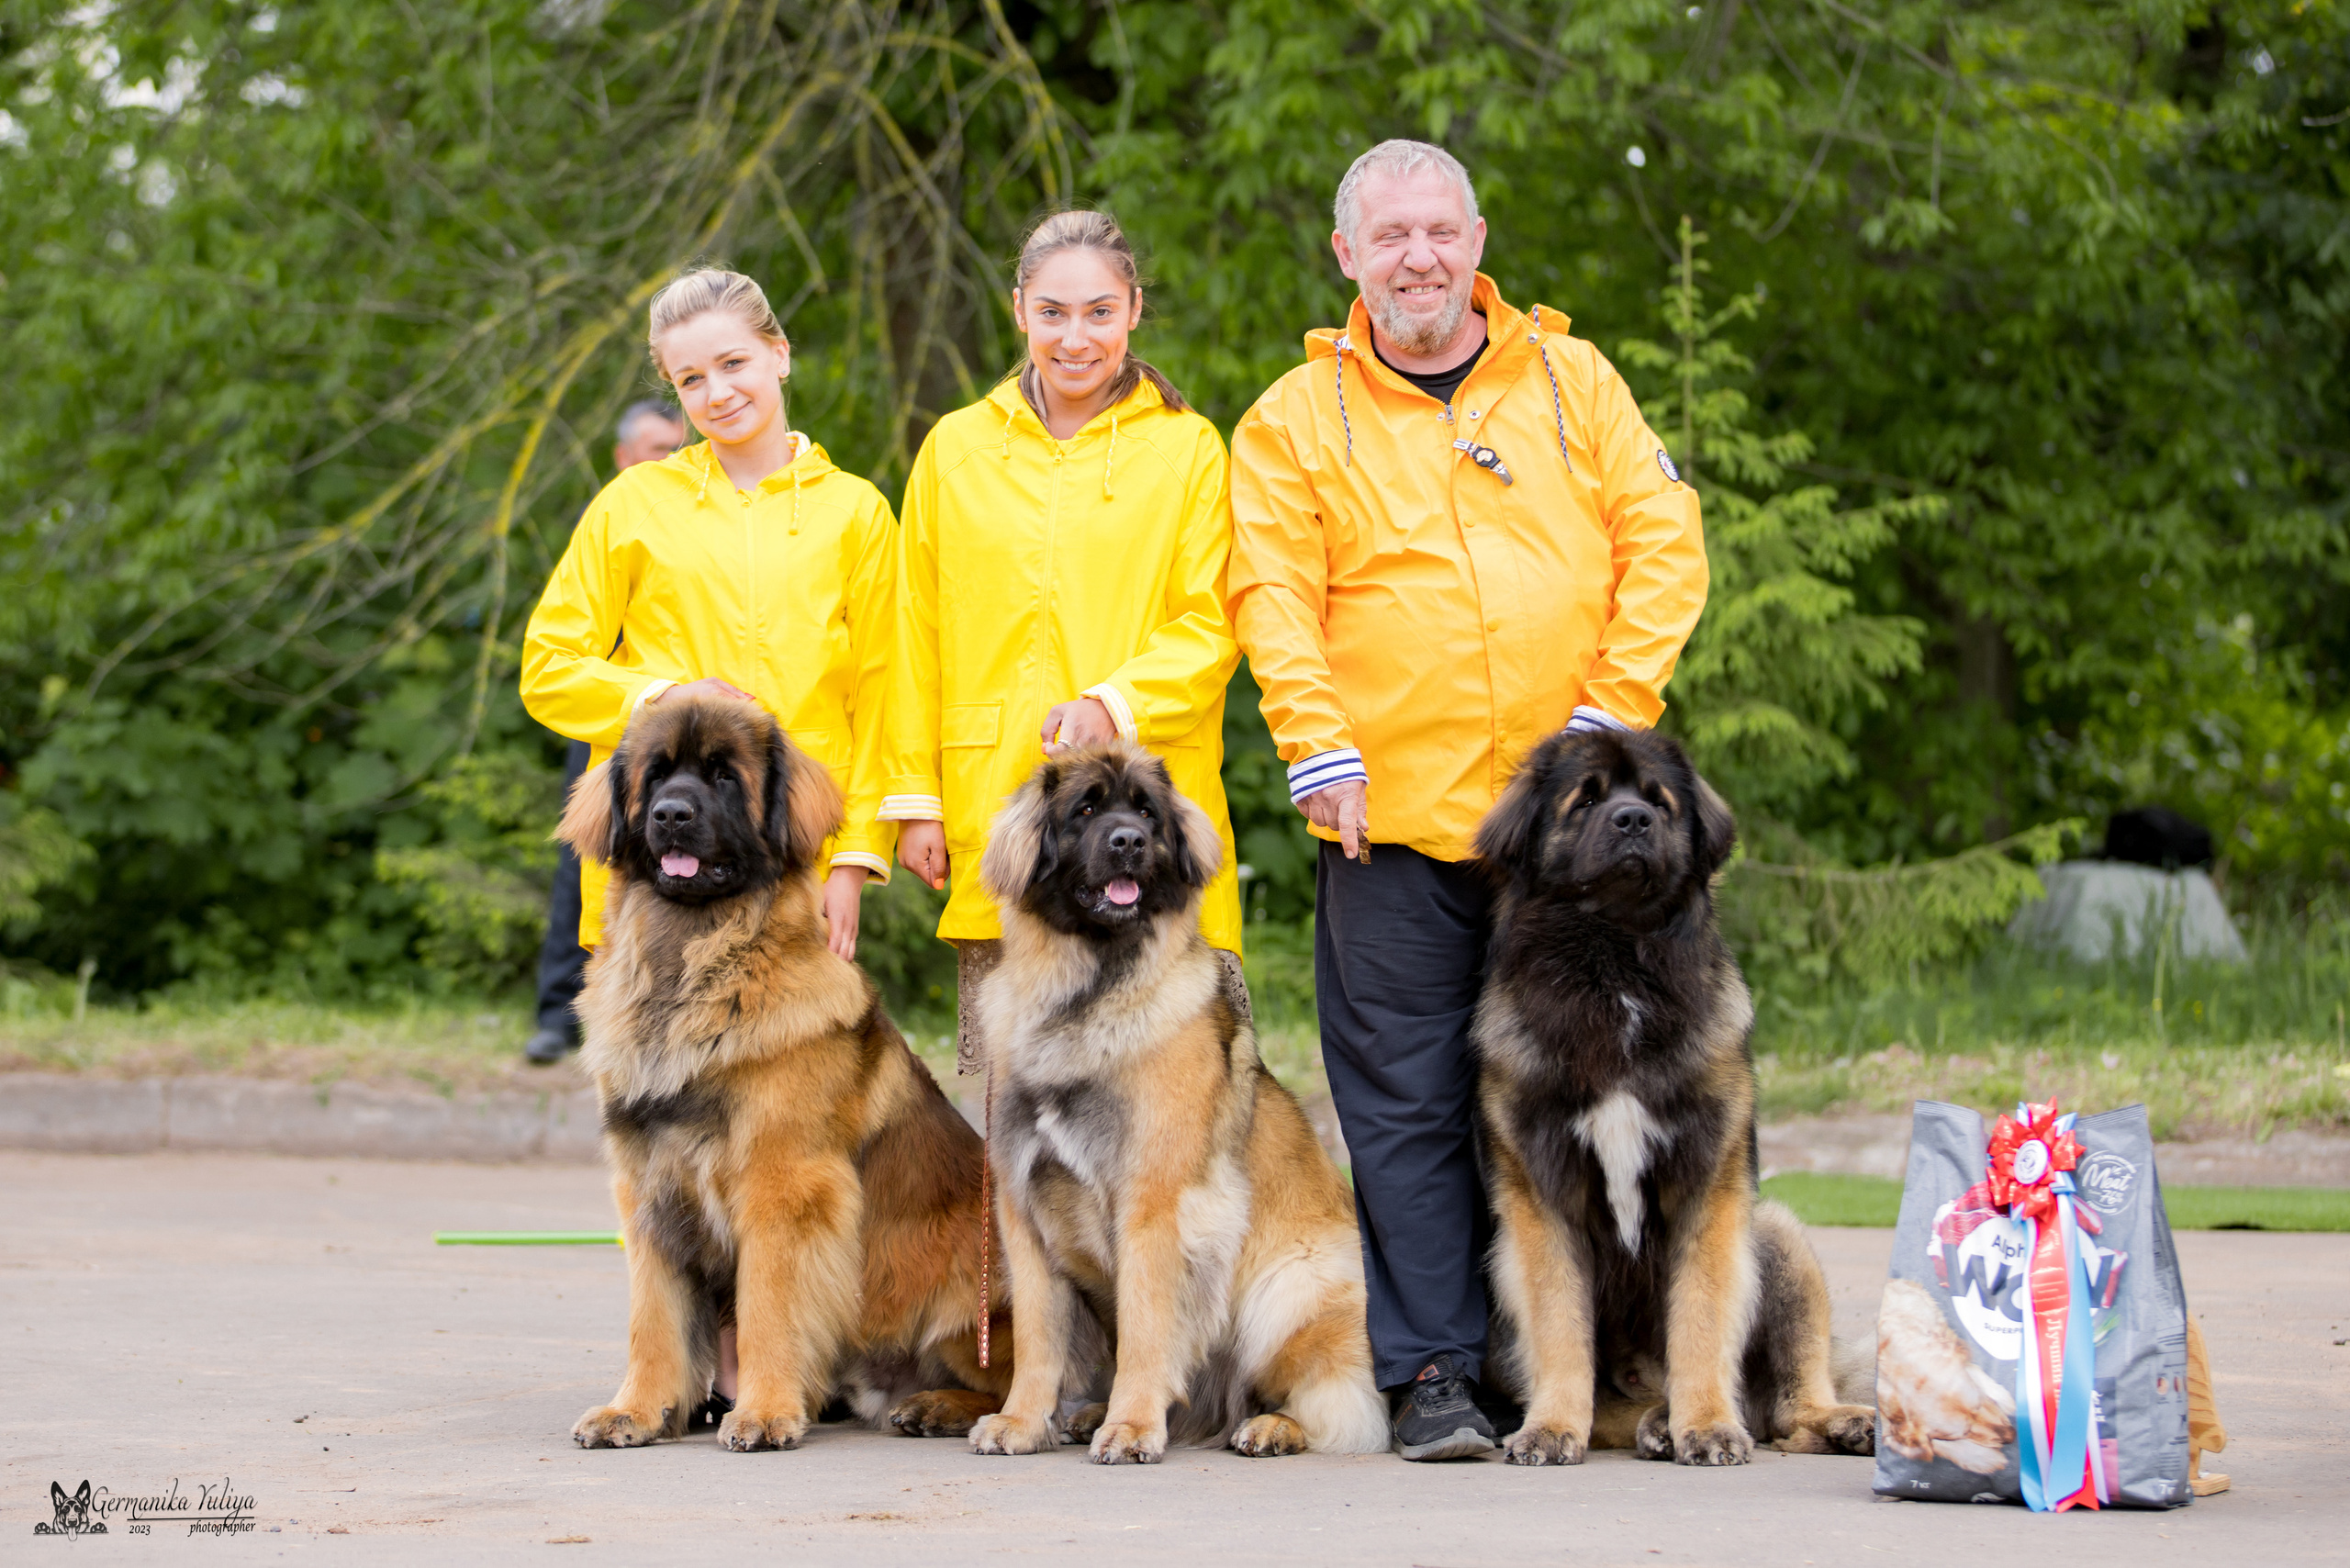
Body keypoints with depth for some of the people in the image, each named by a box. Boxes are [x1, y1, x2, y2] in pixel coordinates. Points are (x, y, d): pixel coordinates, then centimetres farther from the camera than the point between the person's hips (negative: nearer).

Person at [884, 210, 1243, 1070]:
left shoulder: (1187, 446, 6)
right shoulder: (957, 449, 12)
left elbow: (1212, 626, 1)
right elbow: (918, 638, 13)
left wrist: (1115, 702, -16)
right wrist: (915, 798, 7)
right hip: (997, 808, 2)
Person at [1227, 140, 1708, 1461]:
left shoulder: (1571, 379, 10)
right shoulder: (1298, 417, 7)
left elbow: (1665, 544, 6)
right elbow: (1273, 593, 0)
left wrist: (1615, 707, -5)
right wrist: (1316, 744, -12)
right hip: (1394, 815, -1)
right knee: (1409, 1103, -1)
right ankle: (1434, 1372, 3)